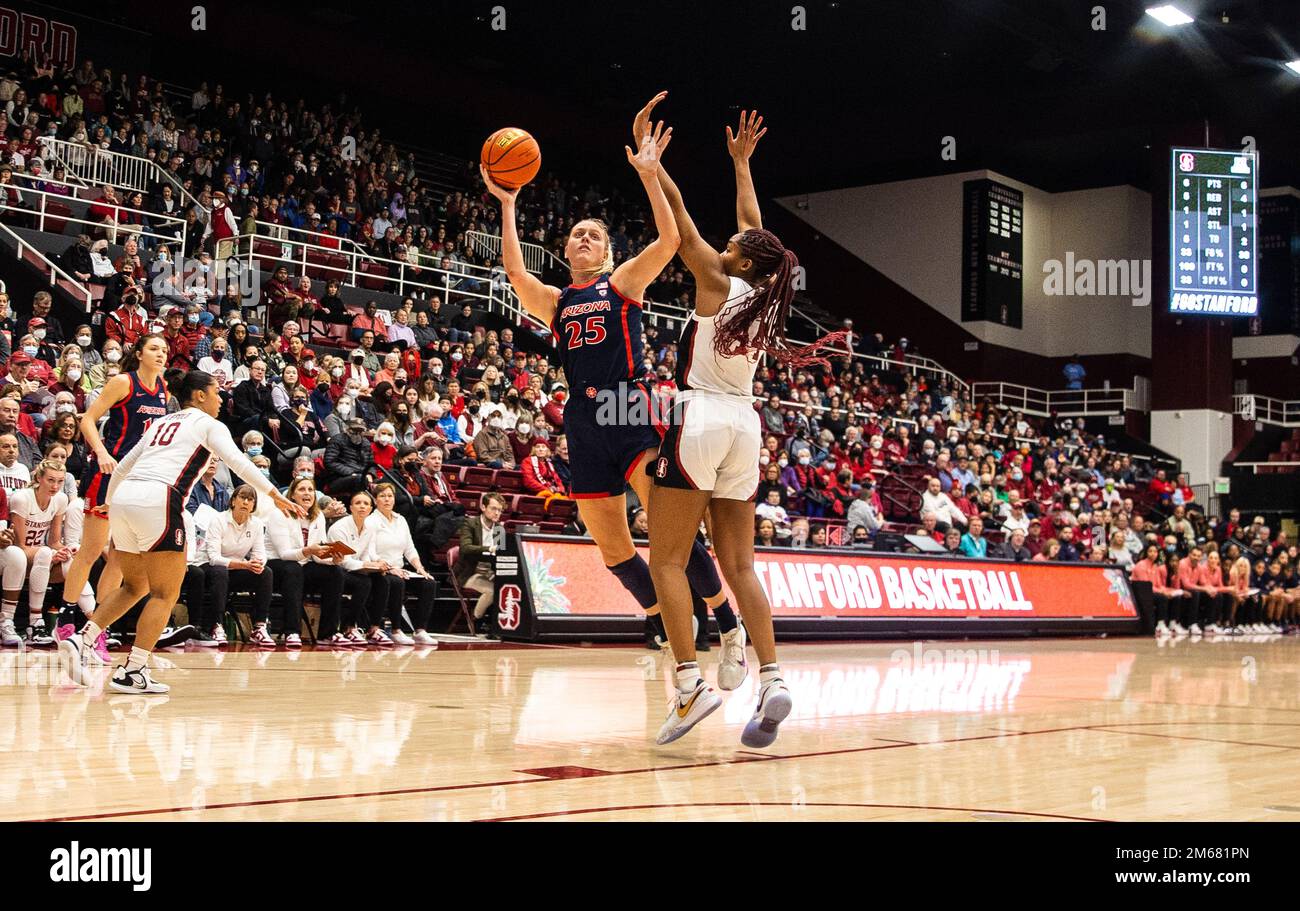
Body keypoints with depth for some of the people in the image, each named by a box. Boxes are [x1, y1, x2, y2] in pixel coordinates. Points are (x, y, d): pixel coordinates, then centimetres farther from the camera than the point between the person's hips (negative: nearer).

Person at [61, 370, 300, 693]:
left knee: (135, 586, 21)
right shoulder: (208, 424, 9)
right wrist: (274, 495, -9)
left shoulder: (161, 423, 28)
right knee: (165, 594, 1)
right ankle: (132, 672, -7)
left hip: (123, 498, 7)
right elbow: (238, 462, -6)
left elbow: (121, 467, 30)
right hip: (158, 500, -7)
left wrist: (110, 504, 41)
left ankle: (81, 642, 8)